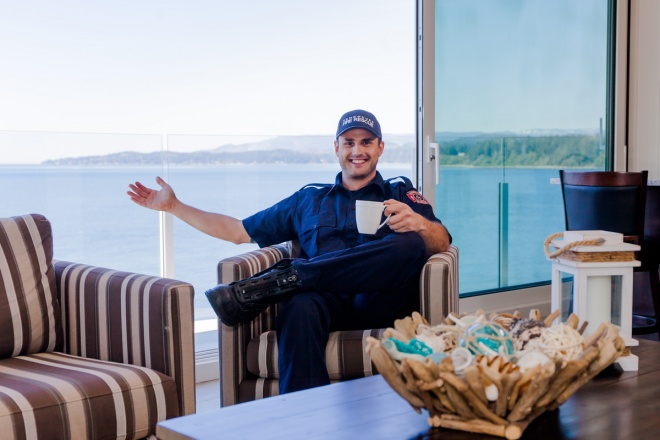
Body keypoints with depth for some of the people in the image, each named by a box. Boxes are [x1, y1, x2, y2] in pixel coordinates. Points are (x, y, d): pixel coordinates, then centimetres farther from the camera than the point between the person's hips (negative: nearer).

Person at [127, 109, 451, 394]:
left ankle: (274, 283, -33)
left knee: (411, 245, -34)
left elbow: (442, 243, 5)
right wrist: (174, 206, 30)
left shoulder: (401, 194, 23)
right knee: (300, 307, -37)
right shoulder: (308, 199, 31)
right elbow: (240, 231, 32)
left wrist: (419, 223, -19)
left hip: (383, 302, -1)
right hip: (328, 302, 1)